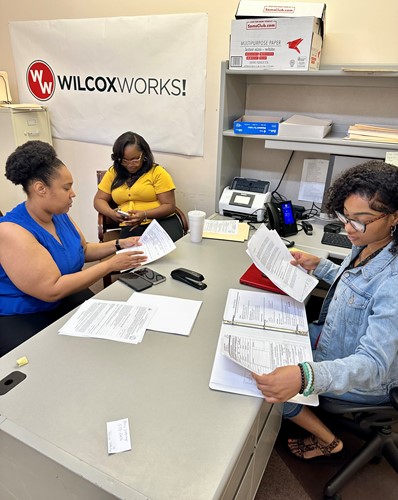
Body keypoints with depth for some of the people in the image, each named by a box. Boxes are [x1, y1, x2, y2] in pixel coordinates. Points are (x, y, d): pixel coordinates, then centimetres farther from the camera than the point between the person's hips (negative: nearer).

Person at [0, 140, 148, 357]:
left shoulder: (60, 215, 0)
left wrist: (119, 245, 2)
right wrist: (111, 264, -26)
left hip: (66, 300, 7)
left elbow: (83, 250, 17)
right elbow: (52, 290, -29)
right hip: (21, 317, -6)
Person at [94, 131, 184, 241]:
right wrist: (112, 213, -4)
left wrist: (144, 215, -17)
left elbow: (169, 206, -1)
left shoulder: (157, 172, 3)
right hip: (131, 227, 2)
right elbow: (99, 200, 19)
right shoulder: (113, 173, 14)